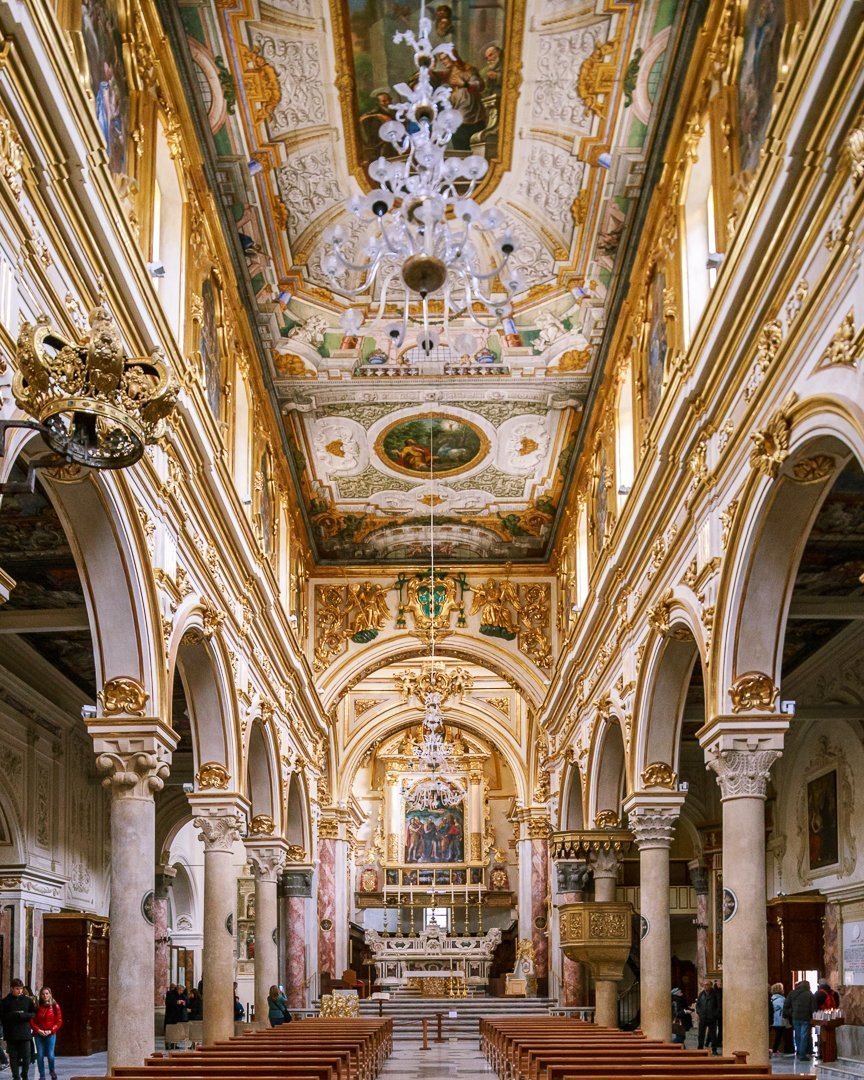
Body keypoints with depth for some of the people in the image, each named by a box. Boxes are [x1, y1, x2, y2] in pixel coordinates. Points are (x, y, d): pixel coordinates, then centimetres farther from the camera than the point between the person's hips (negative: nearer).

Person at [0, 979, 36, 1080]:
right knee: (13, 1057, 3)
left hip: (25, 1033, 1)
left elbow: (34, 1014, 7)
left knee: (26, 1056, -1)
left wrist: (23, 1015, -11)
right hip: (11, 1034, -1)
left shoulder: (28, 1000, 5)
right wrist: (14, 1015, -16)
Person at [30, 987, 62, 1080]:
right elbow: (32, 1021, 2)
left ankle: (52, 1071, 19)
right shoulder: (37, 1006, 1)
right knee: (40, 1056, 0)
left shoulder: (55, 1006, 0)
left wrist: (51, 1030, -10)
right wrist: (38, 1030, -12)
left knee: (50, 1055, -8)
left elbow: (59, 1021, 1)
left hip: (51, 1034, -1)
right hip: (39, 1034, 1)